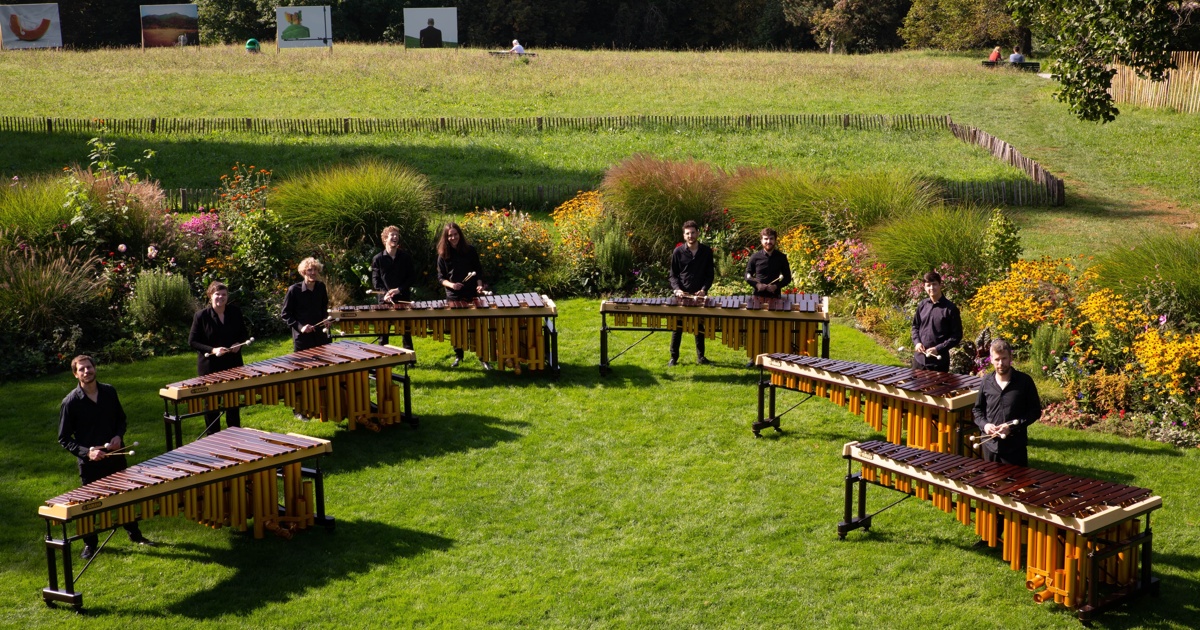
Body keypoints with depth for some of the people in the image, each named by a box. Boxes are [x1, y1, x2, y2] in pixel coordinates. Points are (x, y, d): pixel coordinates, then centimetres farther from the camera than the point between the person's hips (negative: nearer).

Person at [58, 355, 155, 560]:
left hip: (116, 456, 3)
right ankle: (90, 544, 27)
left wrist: (118, 436, -7)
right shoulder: (70, 402, -13)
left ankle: (135, 535, 33)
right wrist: (86, 452, -21)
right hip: (89, 463, -3)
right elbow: (64, 438, -8)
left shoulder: (109, 392, -1)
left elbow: (121, 418, 13)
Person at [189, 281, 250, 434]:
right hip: (210, 366, -3)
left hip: (233, 363, 3)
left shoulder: (235, 312, -1)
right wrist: (212, 350, -21)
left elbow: (244, 334, 12)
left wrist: (238, 343, -10)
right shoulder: (201, 316, -10)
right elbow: (192, 341, -8)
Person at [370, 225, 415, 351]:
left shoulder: (406, 257, 5)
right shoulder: (378, 259, 3)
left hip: (403, 298, 1)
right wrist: (384, 293, -14)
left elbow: (410, 278, 4)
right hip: (385, 300, -1)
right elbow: (375, 280, 1)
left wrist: (399, 289, -12)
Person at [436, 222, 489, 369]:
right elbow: (440, 277, 2)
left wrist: (479, 285, -13)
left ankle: (483, 357, 6)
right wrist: (450, 284, -17)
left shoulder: (470, 250, -1)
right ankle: (458, 356, 22)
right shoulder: (443, 255, 0)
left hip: (471, 295, -1)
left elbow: (478, 271, 4)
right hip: (453, 296, 1)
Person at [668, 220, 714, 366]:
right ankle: (674, 357, 9)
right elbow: (673, 275, 2)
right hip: (681, 294, -1)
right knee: (677, 326, 2)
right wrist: (677, 289, -16)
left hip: (699, 294, 1)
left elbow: (710, 274, 4)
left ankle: (700, 356, 17)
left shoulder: (707, 251, 1)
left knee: (700, 325, 8)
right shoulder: (678, 252, -2)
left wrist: (704, 289, -11)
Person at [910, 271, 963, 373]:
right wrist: (917, 342, -3)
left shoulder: (950, 309, -8)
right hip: (919, 358, 4)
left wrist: (938, 349, -16)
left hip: (939, 361, -4)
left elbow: (957, 335, -7)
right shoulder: (922, 305, 5)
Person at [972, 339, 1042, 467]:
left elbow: (1035, 411, -3)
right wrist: (984, 425, -7)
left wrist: (1012, 427, -14)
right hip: (990, 445, 3)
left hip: (1015, 447, -3)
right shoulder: (986, 382, 3)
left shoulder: (1024, 381, -6)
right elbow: (978, 409, 14)